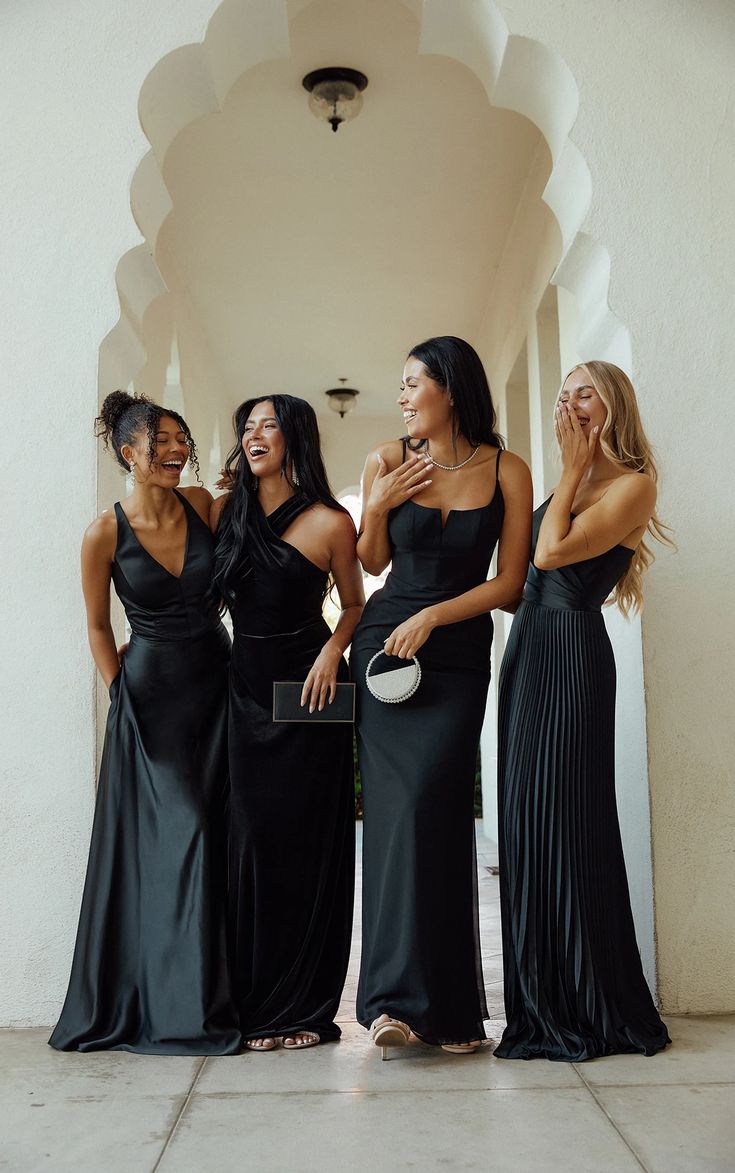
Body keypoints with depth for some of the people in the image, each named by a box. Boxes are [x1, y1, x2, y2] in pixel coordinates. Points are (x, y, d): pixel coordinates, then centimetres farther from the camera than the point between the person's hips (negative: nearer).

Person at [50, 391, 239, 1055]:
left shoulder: (203, 504, 1)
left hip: (216, 682, 4)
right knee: (177, 836, -8)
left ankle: (203, 997, 14)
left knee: (215, 836, 3)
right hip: (150, 692, -3)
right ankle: (178, 1007, 4)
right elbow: (98, 626, 3)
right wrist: (121, 694, 1)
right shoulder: (105, 534, -8)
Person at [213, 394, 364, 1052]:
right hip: (244, 689, 4)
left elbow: (355, 605, 5)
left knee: (307, 843, 0)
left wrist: (332, 650, -12)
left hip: (308, 693, -4)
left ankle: (303, 1009, 11)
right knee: (250, 842, 4)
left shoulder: (330, 522, -5)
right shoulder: (225, 512, 6)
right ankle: (256, 1005, 16)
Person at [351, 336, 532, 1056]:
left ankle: (446, 1004, -2)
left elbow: (509, 580, -2)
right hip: (385, 643, 1)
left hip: (459, 653, -1)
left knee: (430, 805, -11)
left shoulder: (507, 471, 0)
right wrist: (377, 508, -5)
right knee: (397, 807, -9)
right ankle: (398, 994, -5)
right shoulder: (387, 462, 3)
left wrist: (431, 617, -11)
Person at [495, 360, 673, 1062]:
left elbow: (552, 552, -18)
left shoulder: (632, 483, -6)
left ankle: (588, 1013, 6)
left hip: (572, 652, -8)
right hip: (528, 649, 9)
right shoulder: (568, 486, 19)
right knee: (525, 816, 8)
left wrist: (573, 468, -8)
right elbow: (528, 574, 13)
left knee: (560, 817, -6)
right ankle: (545, 1008, 18)